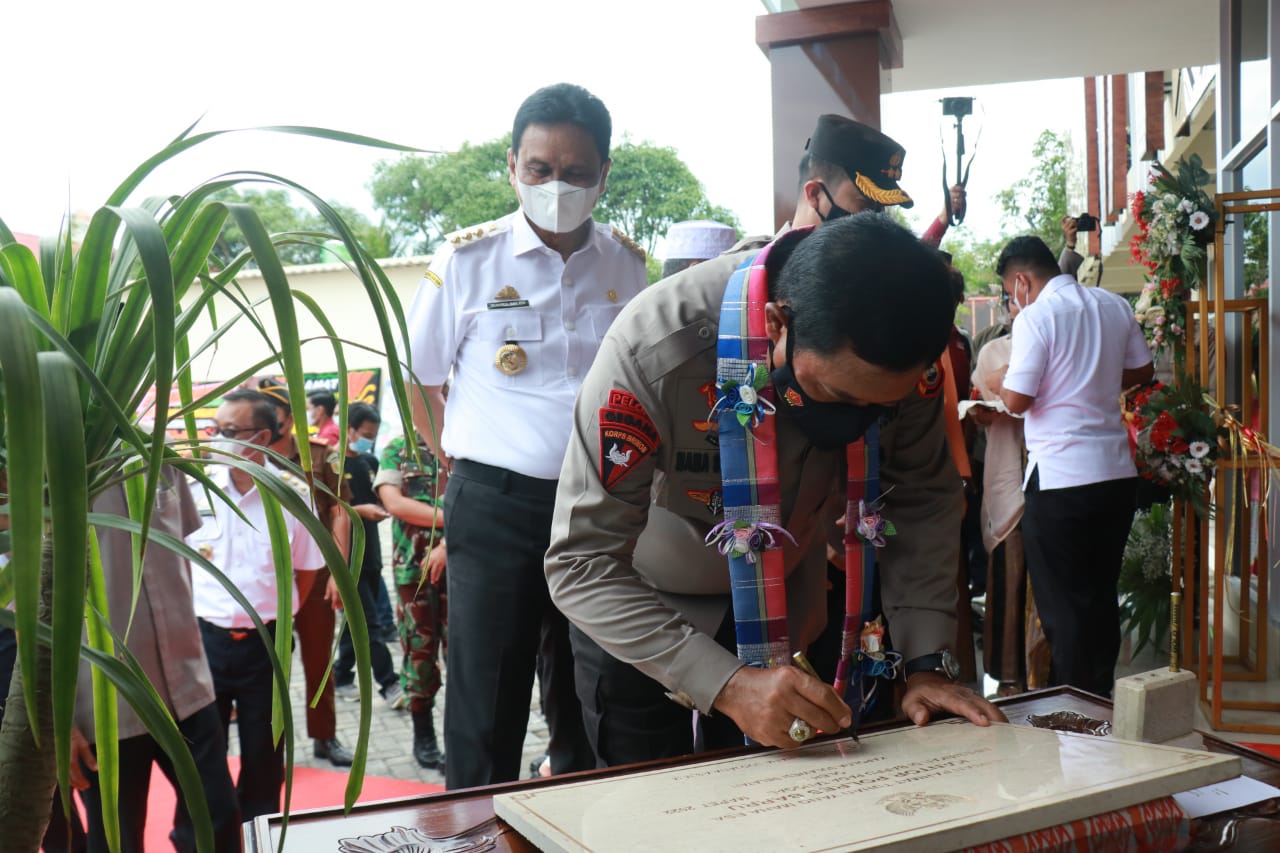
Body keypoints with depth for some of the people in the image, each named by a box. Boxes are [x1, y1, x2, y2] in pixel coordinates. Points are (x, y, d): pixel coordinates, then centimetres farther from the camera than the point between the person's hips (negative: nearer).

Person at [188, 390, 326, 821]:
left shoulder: (293, 492, -7)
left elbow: (304, 568, 5)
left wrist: (279, 617, 7)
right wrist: (193, 611, 7)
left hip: (266, 641, -1)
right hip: (205, 637, 1)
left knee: (263, 753, 11)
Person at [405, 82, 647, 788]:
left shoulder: (629, 266, 4)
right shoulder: (468, 260, -4)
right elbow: (417, 377, 6)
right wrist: (457, 462, 3)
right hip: (496, 507, -3)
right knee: (485, 715, 3)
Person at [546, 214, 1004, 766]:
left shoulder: (891, 352, -24)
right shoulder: (654, 351, -38)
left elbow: (922, 501, -10)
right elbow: (583, 563, -34)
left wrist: (926, 662, -18)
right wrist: (728, 685, -43)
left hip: (786, 601, 4)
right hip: (637, 603, -3)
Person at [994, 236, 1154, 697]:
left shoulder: (1035, 317, -13)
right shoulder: (1115, 305, 7)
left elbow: (1017, 400, -15)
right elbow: (1141, 370, 17)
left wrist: (1000, 382, 5)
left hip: (1060, 479, -7)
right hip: (1117, 472, 7)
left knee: (1062, 602, 4)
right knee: (1101, 594, 18)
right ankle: (1101, 697, 28)